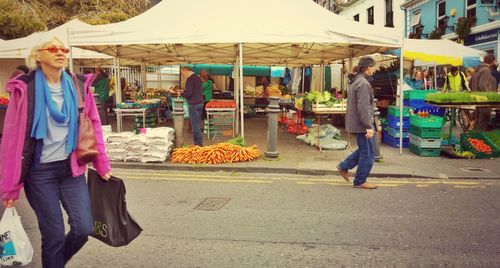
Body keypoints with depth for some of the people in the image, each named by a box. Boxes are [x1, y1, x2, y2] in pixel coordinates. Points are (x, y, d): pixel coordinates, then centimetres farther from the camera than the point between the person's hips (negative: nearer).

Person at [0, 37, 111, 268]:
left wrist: (102, 165, 4)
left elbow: (93, 126, 5)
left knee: (83, 229, 2)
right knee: (54, 235, 3)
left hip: (72, 168, 3)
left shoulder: (79, 85, 1)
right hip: (39, 171, -3)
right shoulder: (25, 88, -7)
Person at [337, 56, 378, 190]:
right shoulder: (363, 83, -19)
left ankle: (344, 166, 23)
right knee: (367, 154, 1)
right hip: (361, 124, -10)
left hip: (355, 122, 10)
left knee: (363, 150, 22)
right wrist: (369, 126, -23)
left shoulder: (354, 81, 13)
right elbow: (363, 107, -25)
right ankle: (360, 181, 11)